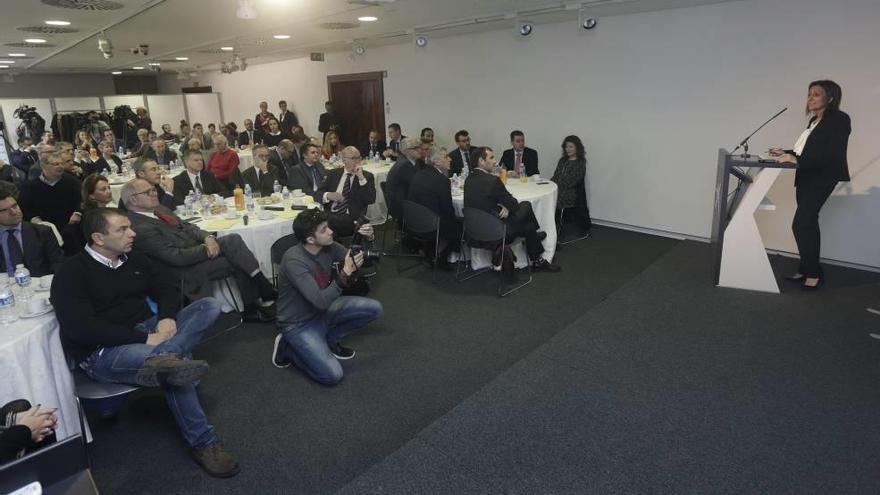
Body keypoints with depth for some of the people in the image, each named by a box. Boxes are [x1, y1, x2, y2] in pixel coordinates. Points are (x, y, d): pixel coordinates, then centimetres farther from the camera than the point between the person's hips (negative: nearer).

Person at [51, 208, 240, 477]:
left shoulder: (135, 259, 12)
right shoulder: (71, 273, -8)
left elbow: (167, 288, 12)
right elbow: (81, 329, -19)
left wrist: (168, 316, -13)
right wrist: (144, 339, -24)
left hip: (148, 330, 7)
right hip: (102, 352, -7)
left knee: (210, 305, -14)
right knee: (177, 360, -35)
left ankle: (163, 357, -38)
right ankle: (203, 443, -25)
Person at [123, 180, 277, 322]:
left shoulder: (158, 209, 11)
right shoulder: (140, 228, -18)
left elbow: (187, 227, 12)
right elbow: (177, 257, -23)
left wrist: (208, 237, -8)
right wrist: (206, 249, -15)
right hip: (186, 269, -8)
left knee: (234, 239, -14)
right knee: (238, 261, -18)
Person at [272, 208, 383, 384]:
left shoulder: (328, 246, -10)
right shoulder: (294, 260, -30)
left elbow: (357, 262, 1)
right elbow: (321, 301, -34)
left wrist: (368, 239, -17)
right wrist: (345, 273, -34)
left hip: (322, 310, 7)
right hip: (298, 323, -7)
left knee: (374, 308, -4)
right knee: (332, 375, -19)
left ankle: (329, 339, 10)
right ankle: (288, 347, 4)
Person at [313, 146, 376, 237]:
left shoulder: (367, 176, 10)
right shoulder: (333, 173, 17)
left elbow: (371, 200, -4)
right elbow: (317, 194, 12)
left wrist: (361, 178, -12)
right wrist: (328, 195, -12)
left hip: (351, 217, -2)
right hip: (329, 214, 3)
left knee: (332, 221, -34)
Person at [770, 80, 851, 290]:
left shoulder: (839, 119, -8)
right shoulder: (815, 120, 16)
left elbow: (833, 154, -18)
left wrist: (797, 160, -25)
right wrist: (787, 154, 5)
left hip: (821, 179, -8)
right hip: (806, 178, 8)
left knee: (800, 225, -13)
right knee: (807, 225, 11)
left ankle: (813, 273, -1)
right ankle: (808, 271, 18)